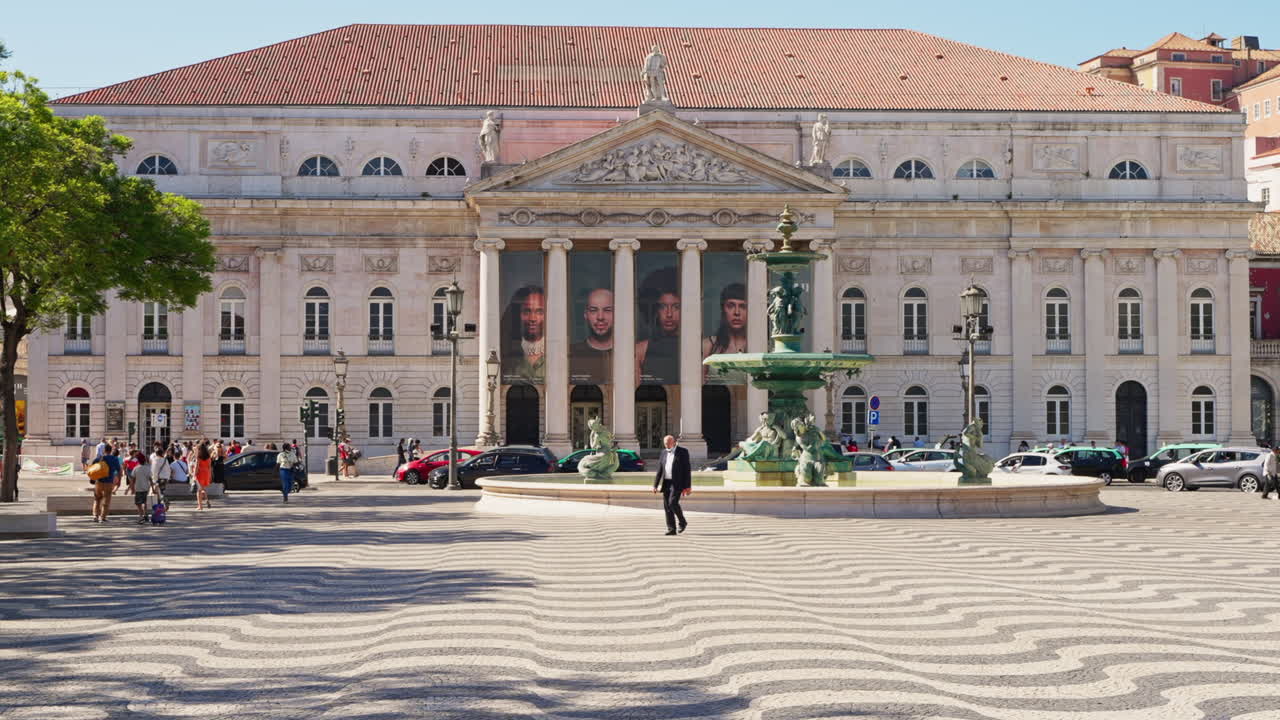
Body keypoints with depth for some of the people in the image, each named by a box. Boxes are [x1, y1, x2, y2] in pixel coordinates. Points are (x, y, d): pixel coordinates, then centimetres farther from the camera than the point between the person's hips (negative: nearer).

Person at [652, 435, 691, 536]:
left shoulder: (682, 452, -4)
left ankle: (682, 522, 3)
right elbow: (659, 471, 12)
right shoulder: (664, 453, 12)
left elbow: (687, 470, -7)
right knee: (667, 506, 0)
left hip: (677, 483, -6)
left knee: (673, 503, -18)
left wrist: (688, 486, -11)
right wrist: (655, 485, 4)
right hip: (666, 483, 6)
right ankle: (671, 529, 3)